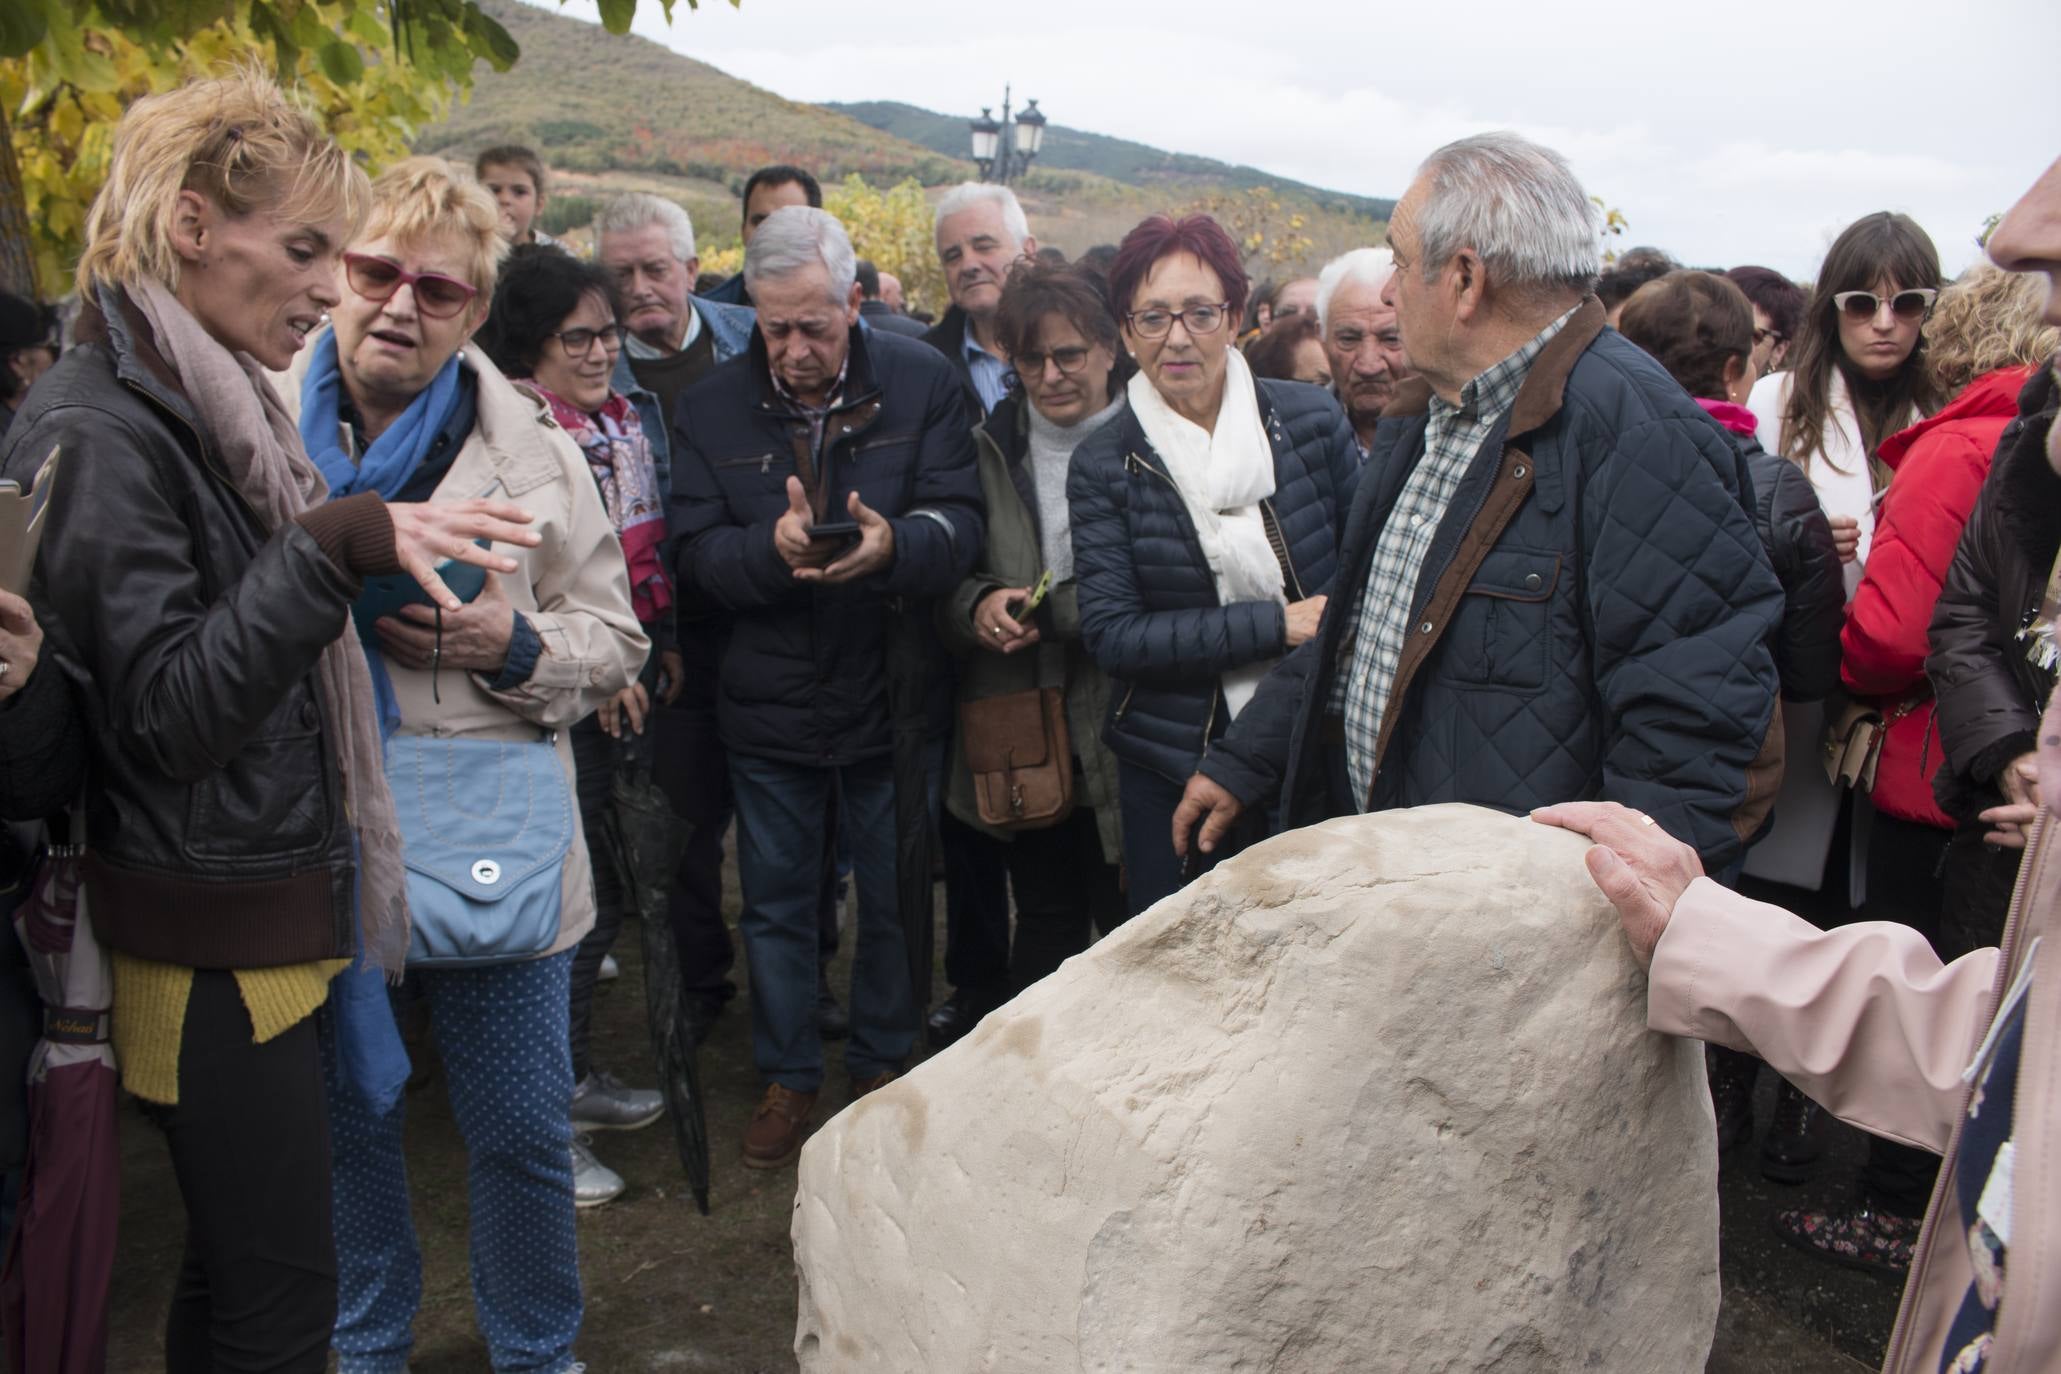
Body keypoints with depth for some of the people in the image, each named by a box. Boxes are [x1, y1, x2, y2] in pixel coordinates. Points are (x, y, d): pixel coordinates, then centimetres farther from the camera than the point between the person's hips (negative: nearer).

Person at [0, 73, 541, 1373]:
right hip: (213, 940, -9)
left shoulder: (212, 403, 11)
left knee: (236, 1268, 20)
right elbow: (169, 712, -23)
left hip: (269, 912, 9)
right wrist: (337, 547, -29)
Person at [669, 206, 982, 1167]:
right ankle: (788, 1077, 33)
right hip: (769, 700, 1)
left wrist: (893, 545, -35)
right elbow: (694, 553, -9)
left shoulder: (922, 384, -5)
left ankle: (883, 1064, 36)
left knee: (893, 898, 14)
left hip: (891, 696, -1)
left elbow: (958, 525, -13)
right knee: (776, 901, 13)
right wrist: (772, 548, -29)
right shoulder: (711, 406, -2)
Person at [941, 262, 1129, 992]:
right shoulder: (989, 451, 7)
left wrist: (1049, 610, -17)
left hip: (1118, 742, -3)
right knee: (1045, 926, 17)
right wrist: (978, 605, -10)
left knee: (1131, 929, 5)